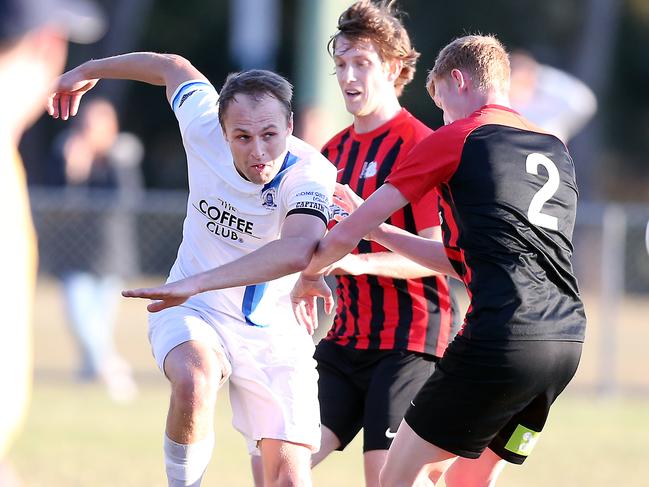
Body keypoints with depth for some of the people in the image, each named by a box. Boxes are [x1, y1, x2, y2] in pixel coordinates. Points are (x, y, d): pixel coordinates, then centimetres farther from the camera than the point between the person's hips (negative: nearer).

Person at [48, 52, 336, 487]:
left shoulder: (312, 174, -26)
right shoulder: (204, 124, -15)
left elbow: (297, 252, -47)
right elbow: (173, 66, 8)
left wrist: (196, 283, -51)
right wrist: (87, 72, 24)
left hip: (275, 333, -1)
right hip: (193, 314, 1)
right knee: (194, 379, -35)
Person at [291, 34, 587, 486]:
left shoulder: (456, 139, 2)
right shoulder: (555, 149, 22)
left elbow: (349, 232, 6)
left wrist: (309, 275, 25)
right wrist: (381, 231, 35)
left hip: (502, 338, -7)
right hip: (566, 339, 7)